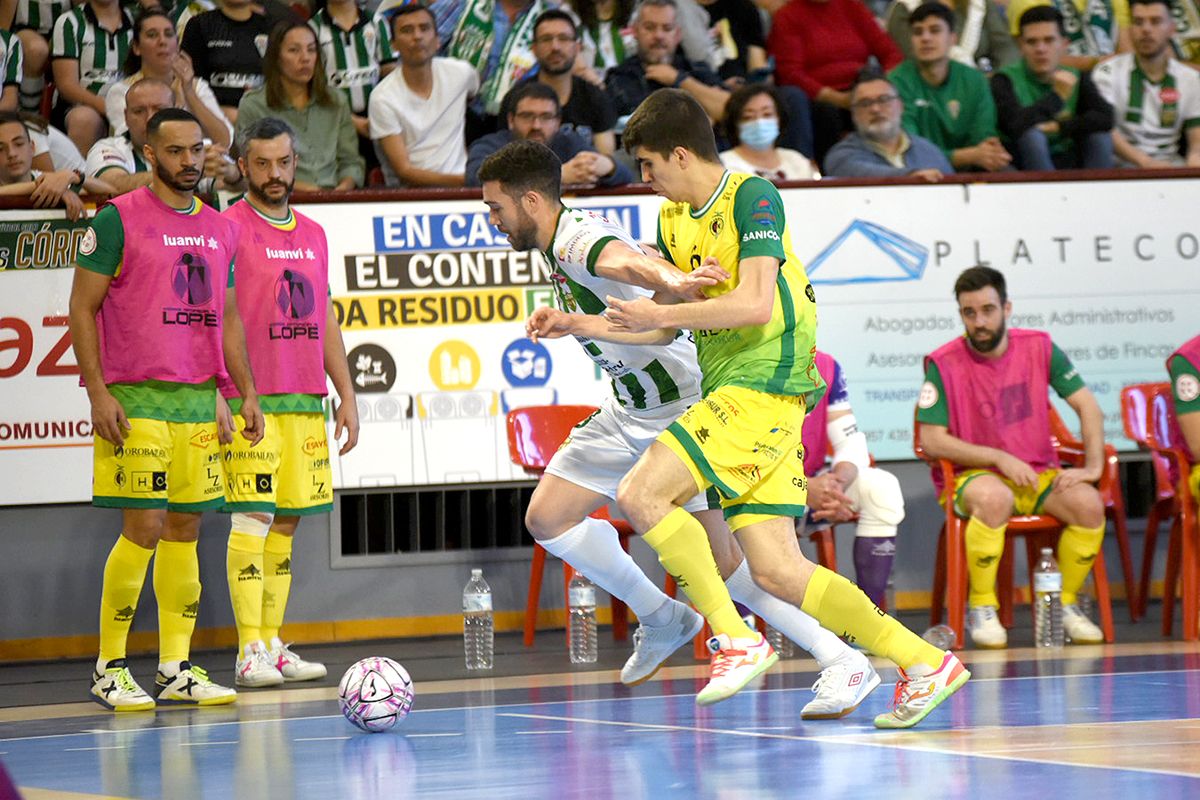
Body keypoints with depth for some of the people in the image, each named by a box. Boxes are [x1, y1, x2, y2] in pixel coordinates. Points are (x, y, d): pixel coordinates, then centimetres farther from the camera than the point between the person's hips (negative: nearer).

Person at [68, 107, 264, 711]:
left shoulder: (220, 229, 15)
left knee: (185, 531, 6)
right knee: (144, 529, -10)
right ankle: (108, 670, 0)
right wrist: (99, 393, -13)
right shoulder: (118, 220, -4)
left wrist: (247, 393, 13)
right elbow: (82, 309, -5)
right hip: (137, 400, -6)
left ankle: (176, 671, 11)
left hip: (200, 401, 6)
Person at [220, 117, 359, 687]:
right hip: (250, 399, -6)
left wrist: (346, 394, 16)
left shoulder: (313, 234, 16)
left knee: (288, 521, 7)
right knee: (253, 518, -10)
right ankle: (250, 652, -9)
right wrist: (216, 394, -16)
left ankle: (272, 644, 11)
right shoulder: (228, 229, -4)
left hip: (307, 402, 6)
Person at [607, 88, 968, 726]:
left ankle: (736, 640, -12)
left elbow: (754, 303, -19)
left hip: (762, 387, -8)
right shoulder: (672, 219, 18)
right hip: (727, 394, 8)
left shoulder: (753, 196, -7)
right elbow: (666, 325, 28)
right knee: (776, 570, 0)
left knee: (640, 494, -19)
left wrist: (661, 314, -17)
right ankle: (925, 662, 6)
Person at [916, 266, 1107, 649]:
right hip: (974, 475, -3)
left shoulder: (1039, 348, 1)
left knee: (1089, 504, -25)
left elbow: (1088, 407, 5)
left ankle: (1065, 604, -4)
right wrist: (1000, 459, -16)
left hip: (1039, 474, 3)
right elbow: (932, 440, -10)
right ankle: (981, 609, -21)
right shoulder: (944, 364, -8)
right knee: (995, 498, -39)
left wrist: (1092, 467, -8)